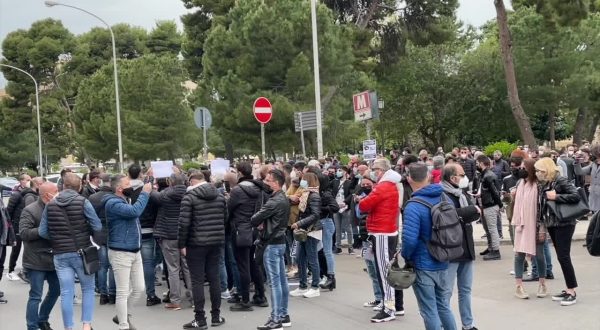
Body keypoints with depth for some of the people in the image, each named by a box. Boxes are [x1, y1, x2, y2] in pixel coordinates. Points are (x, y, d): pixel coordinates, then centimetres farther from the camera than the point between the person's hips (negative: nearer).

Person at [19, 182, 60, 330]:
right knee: (36, 296, -3)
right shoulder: (30, 210, -12)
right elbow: (24, 233, -20)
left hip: (52, 259, 7)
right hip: (36, 261, -7)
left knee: (56, 290, 17)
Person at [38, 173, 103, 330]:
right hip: (82, 252, -2)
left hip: (60, 255, 2)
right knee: (88, 289, 12)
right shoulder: (83, 202, -8)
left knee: (66, 293, 5)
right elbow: (97, 227, -9)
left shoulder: (50, 205, 2)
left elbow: (42, 232, 2)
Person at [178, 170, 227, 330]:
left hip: (196, 244, -5)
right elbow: (225, 218, 12)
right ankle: (216, 316, 17)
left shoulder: (189, 197, -9)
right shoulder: (220, 196, 8)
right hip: (217, 243, 5)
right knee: (214, 279, 11)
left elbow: (184, 223, -14)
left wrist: (182, 244, -7)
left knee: (197, 281, 0)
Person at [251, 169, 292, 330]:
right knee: (282, 280, 13)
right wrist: (263, 224, -3)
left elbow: (254, 219, -20)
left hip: (272, 244, -10)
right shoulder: (284, 199, 11)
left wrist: (258, 223, 3)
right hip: (280, 241, 10)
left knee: (274, 282, -6)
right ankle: (284, 315, 19)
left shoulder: (275, 201, -19)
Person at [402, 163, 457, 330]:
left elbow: (410, 239, -26)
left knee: (430, 312, 4)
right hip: (443, 263, 7)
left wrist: (406, 256, -7)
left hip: (423, 266, -6)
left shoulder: (413, 206, -21)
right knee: (444, 307, 19)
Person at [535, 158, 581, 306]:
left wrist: (556, 197, -22)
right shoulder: (543, 184, 9)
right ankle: (568, 289, 17)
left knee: (563, 256, -8)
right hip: (551, 224, 8)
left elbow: (576, 196, -22)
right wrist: (542, 222, 6)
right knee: (561, 257, 10)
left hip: (564, 224, -8)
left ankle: (572, 292, -2)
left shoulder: (561, 181, -13)